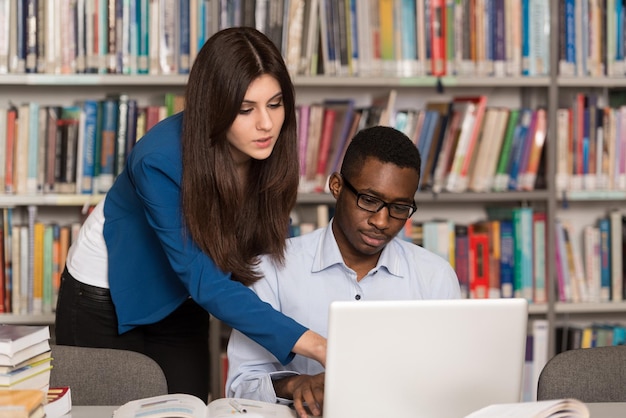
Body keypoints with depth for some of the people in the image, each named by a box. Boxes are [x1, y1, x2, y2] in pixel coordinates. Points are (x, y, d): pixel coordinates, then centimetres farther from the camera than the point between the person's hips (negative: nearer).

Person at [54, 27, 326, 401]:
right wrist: (311, 344, -47)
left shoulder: (269, 150, -19)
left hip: (181, 302, 5)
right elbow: (204, 280, -38)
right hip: (107, 298, -4)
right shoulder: (160, 160, -35)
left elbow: (272, 249, -9)